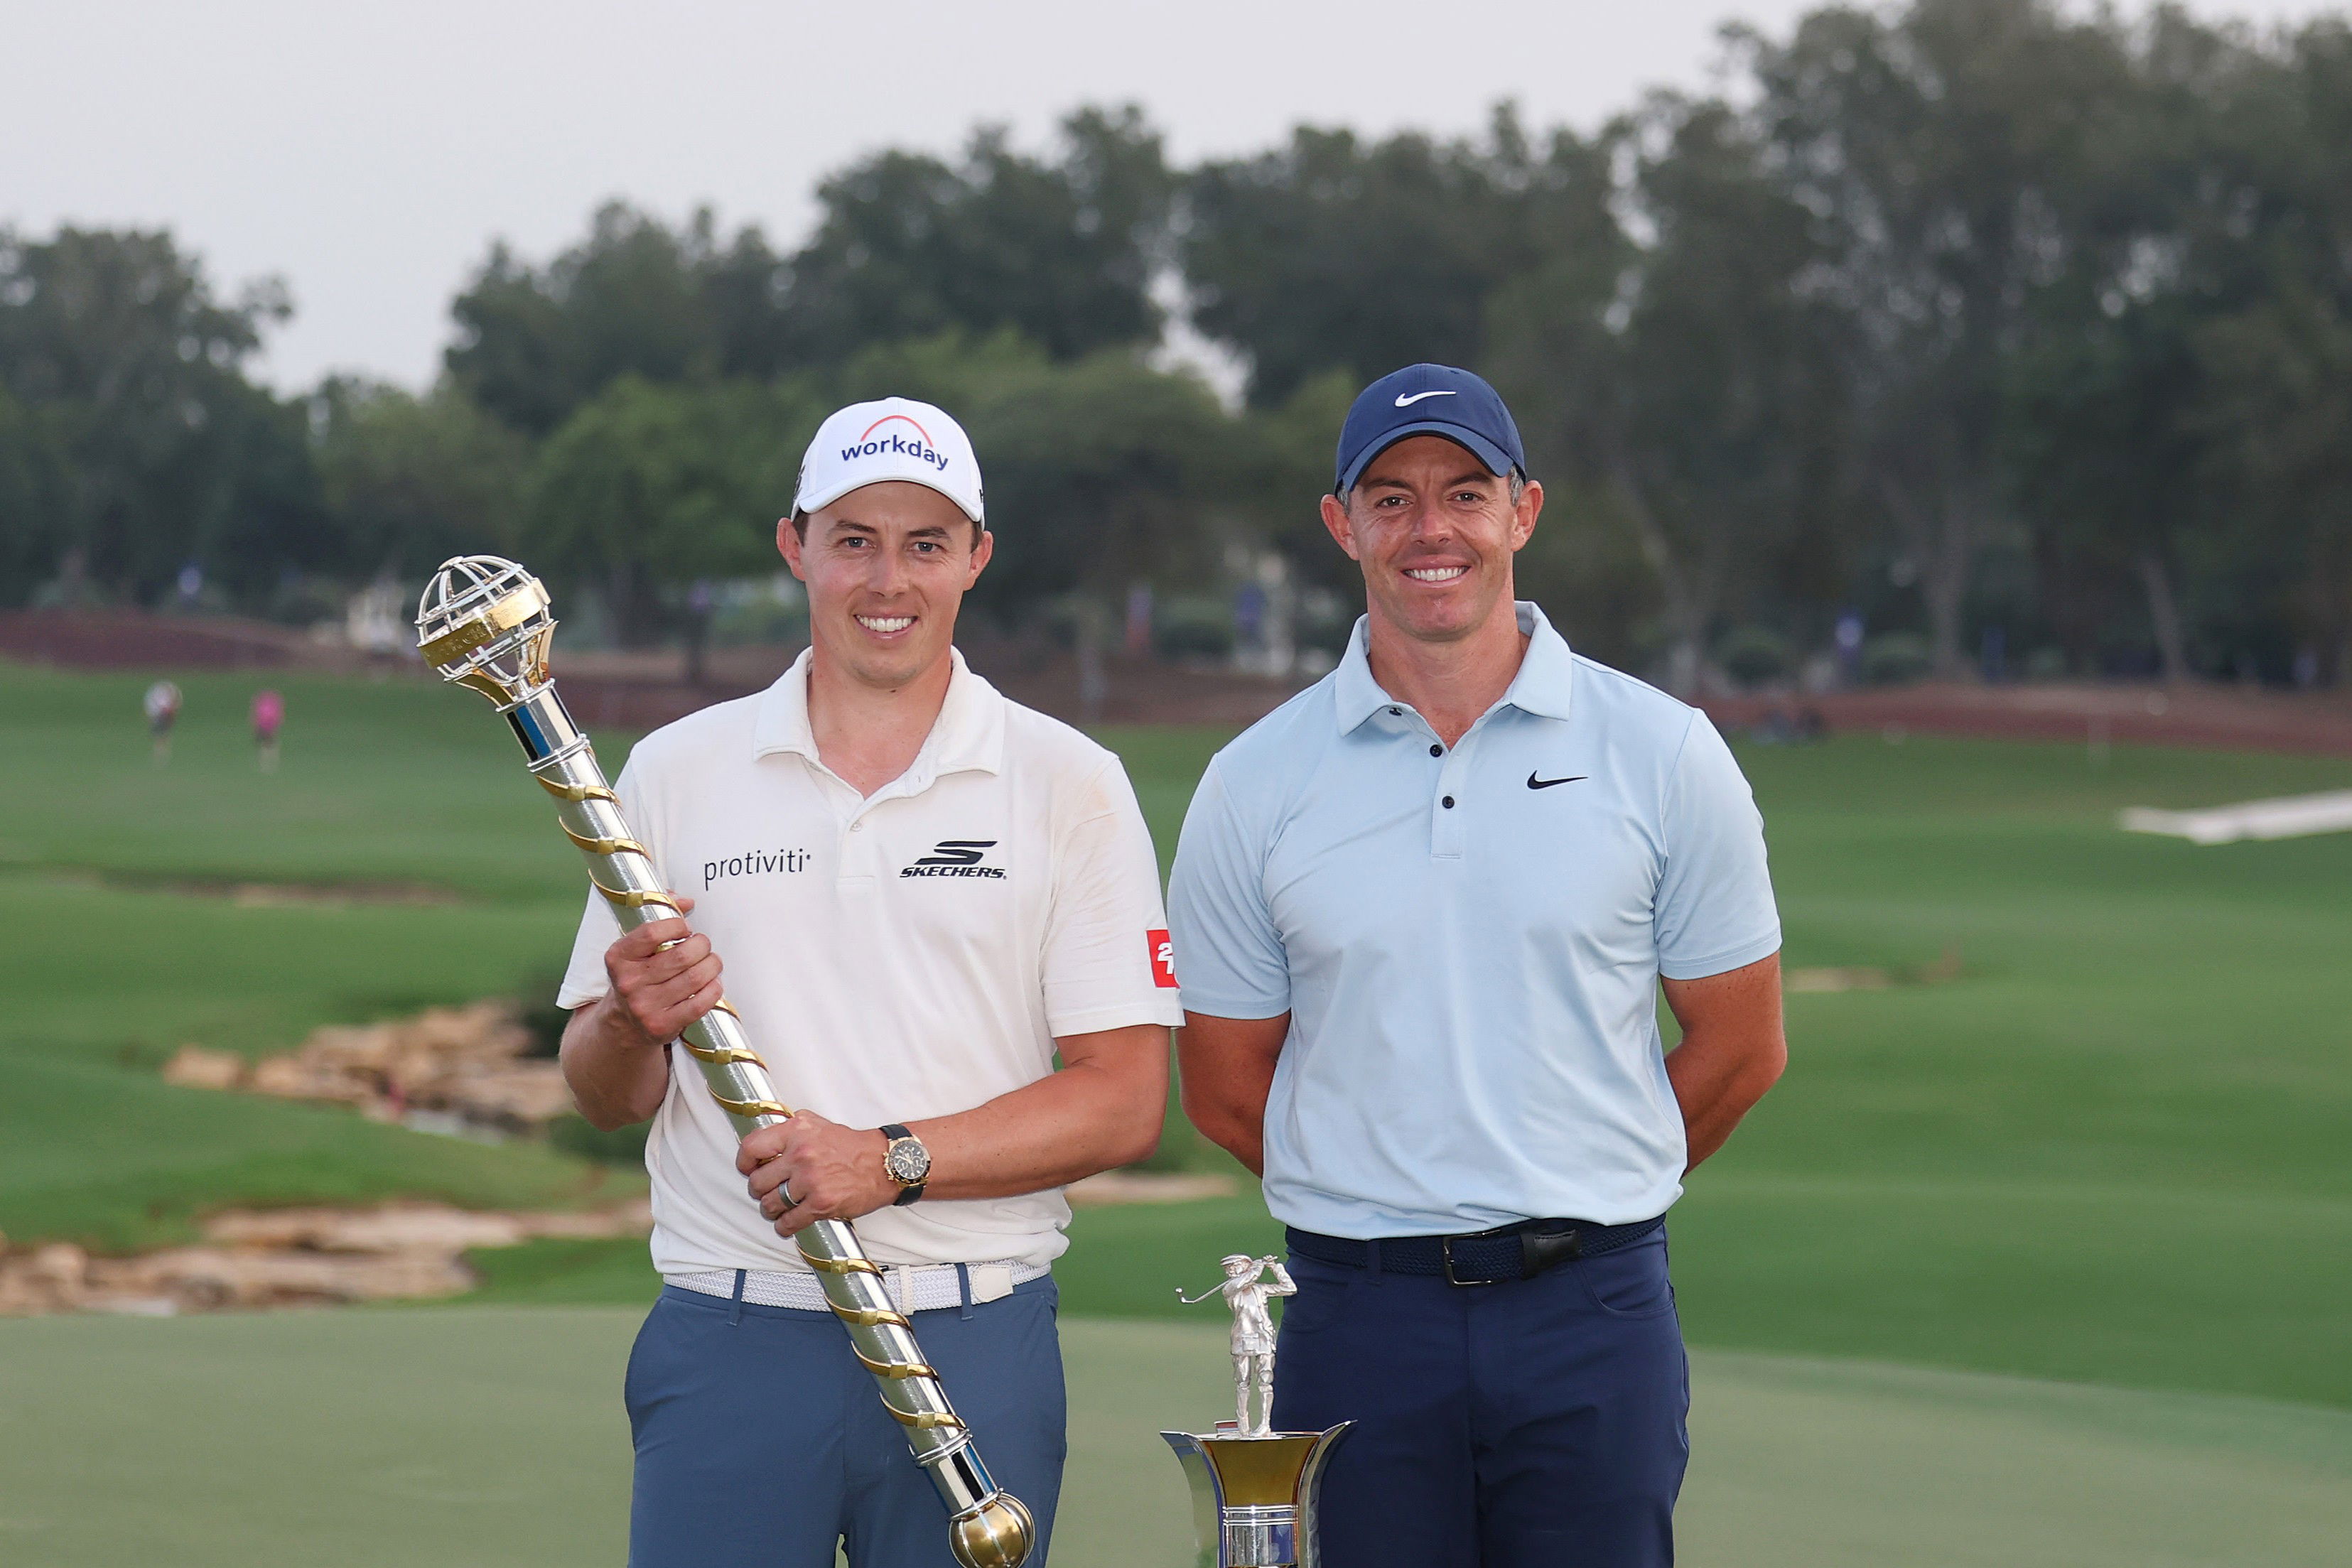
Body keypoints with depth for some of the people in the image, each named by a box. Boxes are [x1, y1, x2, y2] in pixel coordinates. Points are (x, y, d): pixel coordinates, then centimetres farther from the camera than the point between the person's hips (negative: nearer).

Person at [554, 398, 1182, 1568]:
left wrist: (893, 1161, -14)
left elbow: (1124, 1101, -3)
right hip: (731, 1341, 1)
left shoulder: (1071, 785, 4)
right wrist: (634, 1026, -12)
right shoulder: (676, 773, 9)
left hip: (976, 1347, -1)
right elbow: (601, 1098, 11)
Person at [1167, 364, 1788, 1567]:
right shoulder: (1253, 787, 4)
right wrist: (1388, 1204, 12)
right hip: (1359, 1320, 1)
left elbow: (1741, 1048, 8)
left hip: (1594, 1313, 0)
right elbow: (1226, 1091, 10)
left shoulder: (1663, 754, 3)